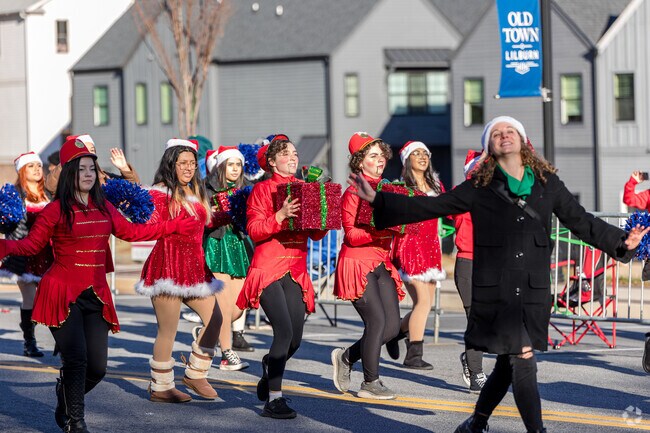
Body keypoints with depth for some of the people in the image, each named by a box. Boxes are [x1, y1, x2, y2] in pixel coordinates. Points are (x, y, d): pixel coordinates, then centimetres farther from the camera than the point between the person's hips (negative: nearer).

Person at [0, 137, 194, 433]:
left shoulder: (104, 208, 11)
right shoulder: (56, 210, -5)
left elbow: (130, 231, 22)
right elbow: (32, 244, -5)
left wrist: (173, 227, 26)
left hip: (96, 295, 5)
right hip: (63, 294, -5)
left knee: (97, 367, 2)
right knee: (76, 359, -14)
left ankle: (65, 401, 32)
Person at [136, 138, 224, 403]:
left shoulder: (196, 194, 18)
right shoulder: (160, 193, -6)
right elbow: (150, 227, -16)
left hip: (194, 266, 8)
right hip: (168, 265, -8)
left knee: (214, 318, 5)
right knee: (168, 330, -5)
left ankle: (195, 374, 19)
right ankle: (160, 388, 6)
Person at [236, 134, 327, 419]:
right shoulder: (262, 189, -2)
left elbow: (317, 234, 9)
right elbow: (254, 231, -11)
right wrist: (281, 215, -24)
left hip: (296, 271, 5)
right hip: (268, 268, -5)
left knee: (295, 339, 4)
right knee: (284, 331, -18)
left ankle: (270, 367, 38)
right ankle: (273, 399, -11)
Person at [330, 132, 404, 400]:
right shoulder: (353, 193, -9)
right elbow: (352, 235, -15)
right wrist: (380, 231, -28)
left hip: (381, 264, 8)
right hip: (358, 263, -7)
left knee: (392, 326, 1)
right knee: (377, 321, -14)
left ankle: (346, 357, 21)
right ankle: (370, 383, -2)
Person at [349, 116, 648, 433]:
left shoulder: (548, 184, 11)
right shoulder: (479, 188, 4)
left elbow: (582, 222, 15)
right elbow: (428, 207, 4)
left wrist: (621, 242, 4)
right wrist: (378, 200, -3)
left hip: (534, 290, 3)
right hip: (495, 290, -3)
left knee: (508, 365, 9)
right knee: (522, 360, -12)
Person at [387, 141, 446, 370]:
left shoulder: (436, 186, 14)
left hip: (431, 248, 6)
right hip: (410, 246, -6)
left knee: (426, 303, 7)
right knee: (423, 301, -13)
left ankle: (396, 332, 31)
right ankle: (414, 355, -5)